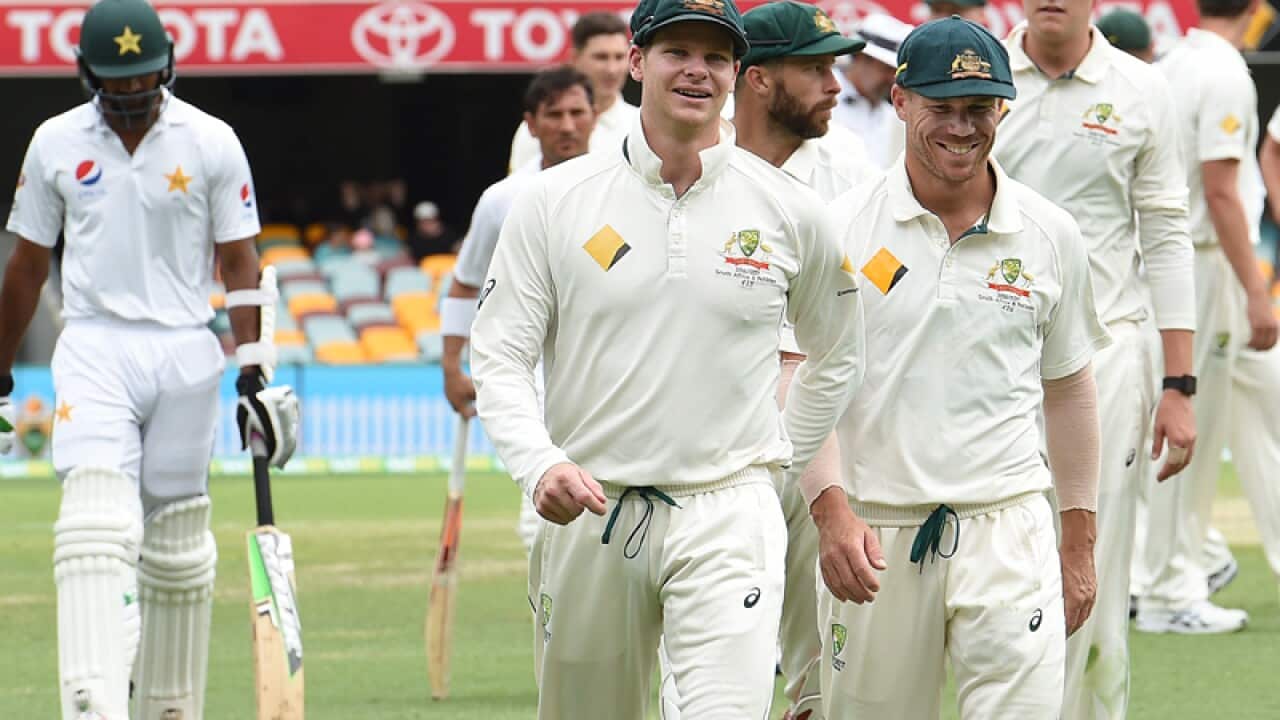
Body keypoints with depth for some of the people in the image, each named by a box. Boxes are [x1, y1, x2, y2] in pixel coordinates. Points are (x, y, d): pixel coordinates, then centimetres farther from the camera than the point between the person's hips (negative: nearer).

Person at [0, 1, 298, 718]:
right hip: (94, 349, -1)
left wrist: (255, 373, -6)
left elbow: (241, 262, 2)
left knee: (180, 547, 7)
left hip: (186, 354, 1)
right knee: (97, 526, -17)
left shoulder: (211, 142, 1)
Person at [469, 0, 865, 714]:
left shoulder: (791, 211, 3)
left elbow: (838, 355, 19)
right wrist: (540, 464, -18)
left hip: (727, 514, -1)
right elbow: (499, 358, -1)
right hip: (587, 512, 1)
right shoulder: (556, 200, 2)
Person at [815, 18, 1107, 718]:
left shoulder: (1050, 234, 7)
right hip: (872, 534, 0)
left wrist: (1080, 542, 15)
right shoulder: (841, 228, 0)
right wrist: (830, 506, -17)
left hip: (1009, 527, 0)